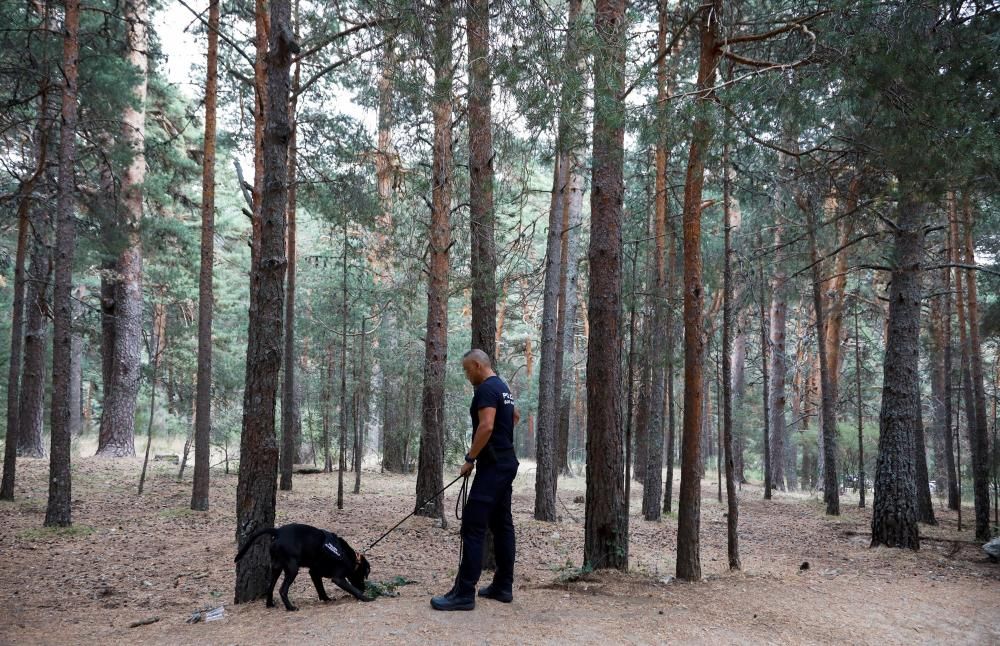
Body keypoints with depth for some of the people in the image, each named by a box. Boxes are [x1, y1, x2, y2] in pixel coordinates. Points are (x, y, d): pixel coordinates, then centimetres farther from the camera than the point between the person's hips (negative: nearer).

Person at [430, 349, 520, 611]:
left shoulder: (486, 389, -15)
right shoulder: (503, 388, 18)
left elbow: (486, 426, -27)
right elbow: (515, 416, 37)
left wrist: (470, 459, -19)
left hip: (493, 466, -11)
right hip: (506, 463, 11)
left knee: (473, 527, -11)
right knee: (502, 524, 14)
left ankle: (464, 593, -11)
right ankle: (503, 586, 20)